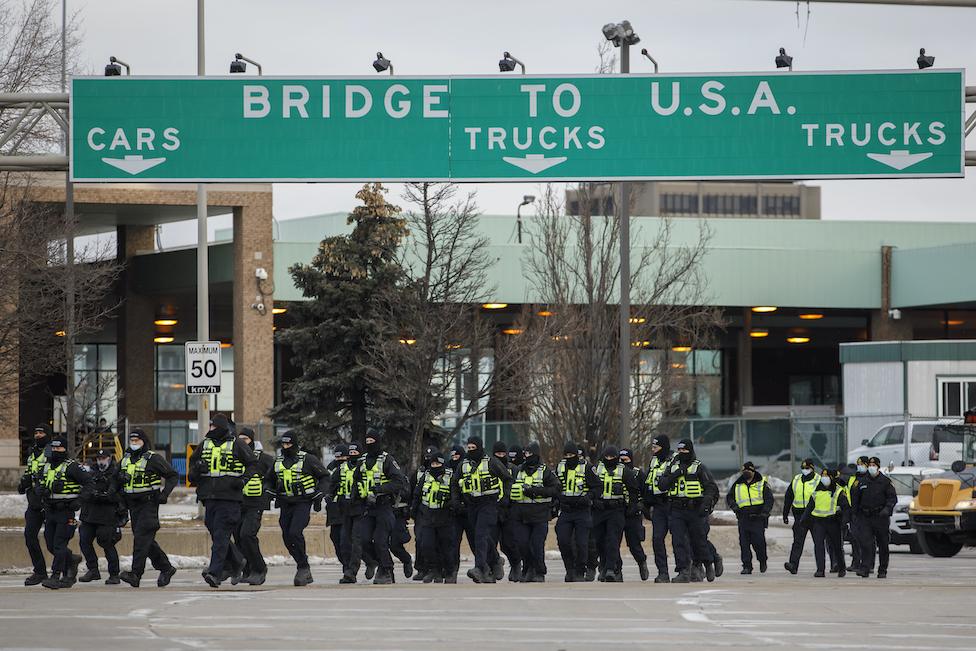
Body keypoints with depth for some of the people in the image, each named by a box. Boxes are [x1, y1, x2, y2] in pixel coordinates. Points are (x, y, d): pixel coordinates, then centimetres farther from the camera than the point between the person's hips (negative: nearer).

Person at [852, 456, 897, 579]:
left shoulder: (885, 482, 3)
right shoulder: (861, 482, 11)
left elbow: (893, 498, -3)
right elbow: (855, 500, 17)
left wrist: (887, 509, -20)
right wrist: (855, 515, 11)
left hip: (881, 518, -1)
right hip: (865, 518, 1)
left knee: (883, 546, 6)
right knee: (866, 543, -13)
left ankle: (882, 571, 15)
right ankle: (865, 568, -17)